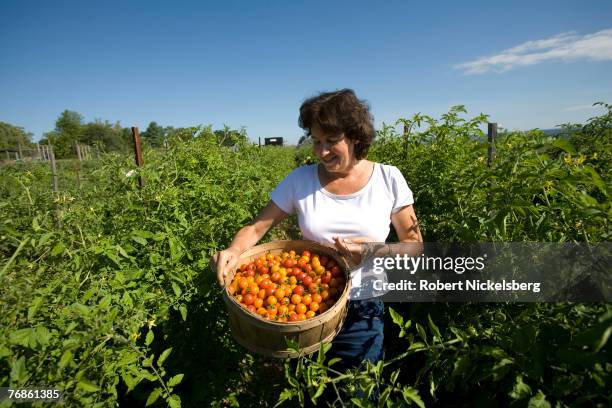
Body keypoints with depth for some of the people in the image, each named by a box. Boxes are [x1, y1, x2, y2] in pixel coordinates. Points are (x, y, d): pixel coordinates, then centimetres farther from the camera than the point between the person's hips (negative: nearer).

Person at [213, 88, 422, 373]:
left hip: (361, 315, 0)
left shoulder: (388, 179, -7)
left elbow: (415, 246, -2)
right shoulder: (300, 180, -6)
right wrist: (234, 250, -26)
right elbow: (256, 227, -5)